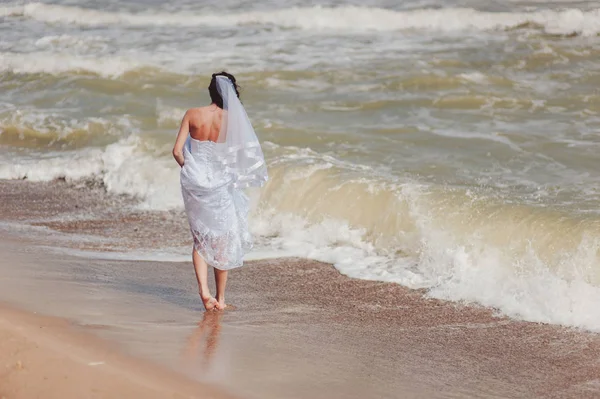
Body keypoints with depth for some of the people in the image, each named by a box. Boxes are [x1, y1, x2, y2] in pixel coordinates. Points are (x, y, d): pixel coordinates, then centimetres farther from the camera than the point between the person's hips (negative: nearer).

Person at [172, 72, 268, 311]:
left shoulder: (192, 115, -5)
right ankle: (220, 298, 17)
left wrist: (188, 169, 12)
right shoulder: (232, 119, -11)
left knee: (200, 238, 15)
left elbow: (177, 150, -5)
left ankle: (203, 289, -4)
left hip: (194, 181, 2)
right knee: (223, 240, 13)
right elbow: (240, 156, -9)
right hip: (219, 183, -2)